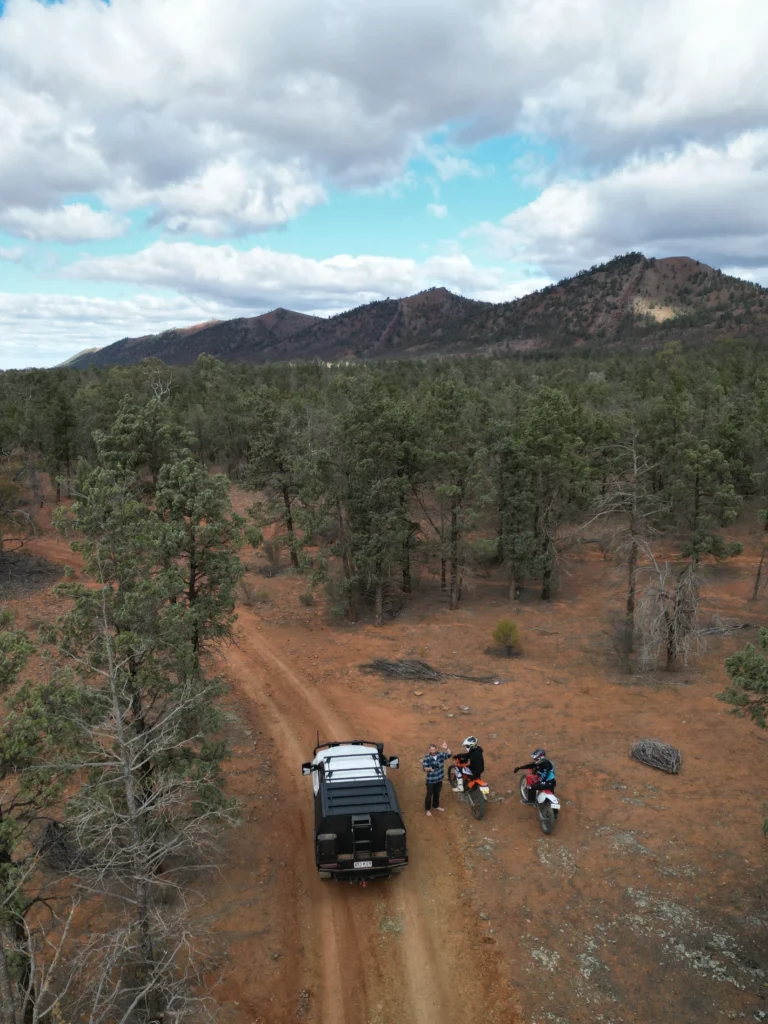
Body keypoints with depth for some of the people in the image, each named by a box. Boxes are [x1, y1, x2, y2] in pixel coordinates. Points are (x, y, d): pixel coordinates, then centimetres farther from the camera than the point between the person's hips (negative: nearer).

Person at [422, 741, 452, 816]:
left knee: (437, 793, 23)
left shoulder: (440, 754, -9)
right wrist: (429, 769, -38)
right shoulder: (427, 757, -20)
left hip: (439, 779, 4)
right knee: (429, 794, 9)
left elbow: (449, 755, -19)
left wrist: (446, 749, -36)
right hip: (430, 780, -4)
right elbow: (424, 768, -18)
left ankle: (436, 806, 45)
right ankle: (428, 809, 27)